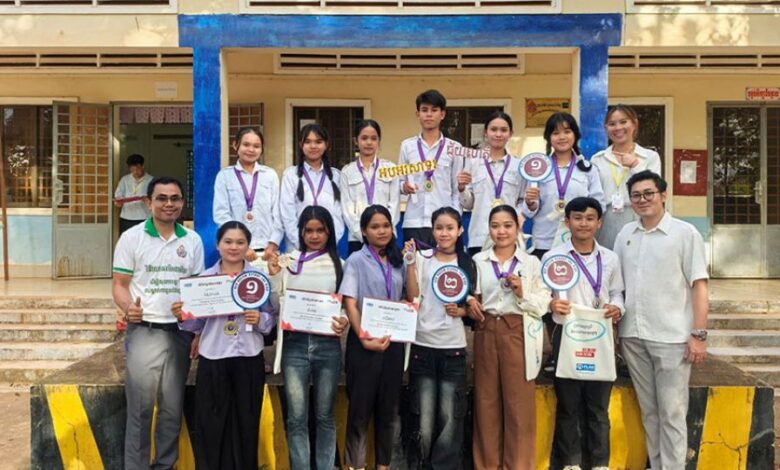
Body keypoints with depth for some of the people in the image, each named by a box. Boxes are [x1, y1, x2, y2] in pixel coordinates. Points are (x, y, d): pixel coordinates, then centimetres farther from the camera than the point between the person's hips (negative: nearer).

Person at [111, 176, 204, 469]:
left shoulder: (193, 241, 6)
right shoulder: (132, 237, -1)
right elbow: (119, 284, -1)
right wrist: (128, 308, -23)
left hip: (180, 332, 3)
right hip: (144, 332, -2)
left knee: (172, 407, 11)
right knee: (140, 407, 3)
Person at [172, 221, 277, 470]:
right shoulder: (204, 277, 4)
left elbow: (272, 317, 2)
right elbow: (197, 323, 4)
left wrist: (260, 320, -19)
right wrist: (182, 317, -15)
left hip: (249, 359, 0)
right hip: (213, 359, 1)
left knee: (246, 423, 8)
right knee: (210, 423, 5)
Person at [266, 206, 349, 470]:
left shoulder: (339, 263, 4)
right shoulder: (288, 260, 5)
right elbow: (275, 305, 6)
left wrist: (345, 322, -15)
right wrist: (273, 276, -8)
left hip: (328, 344, 0)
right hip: (295, 344, 0)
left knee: (325, 415, 10)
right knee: (296, 417, 2)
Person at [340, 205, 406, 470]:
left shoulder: (397, 261, 12)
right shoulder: (356, 261, -2)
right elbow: (350, 303, -9)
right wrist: (364, 339, -19)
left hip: (393, 340, 4)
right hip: (364, 341, -4)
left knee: (389, 407, 10)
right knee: (361, 406, 2)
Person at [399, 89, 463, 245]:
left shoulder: (453, 148, 5)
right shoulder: (407, 145, 6)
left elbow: (457, 190, 6)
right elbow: (400, 181, 10)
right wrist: (404, 187, -12)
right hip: (414, 222, 1)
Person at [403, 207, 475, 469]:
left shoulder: (468, 263, 6)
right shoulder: (421, 257, 1)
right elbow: (413, 299, -8)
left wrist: (460, 311, -10)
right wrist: (410, 263, -14)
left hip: (453, 348, 1)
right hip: (422, 346, -1)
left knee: (450, 418, 4)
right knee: (424, 418, 6)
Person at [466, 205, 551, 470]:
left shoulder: (531, 263, 5)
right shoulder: (478, 261, 8)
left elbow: (543, 305, 1)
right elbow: (469, 297, 14)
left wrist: (522, 294, -14)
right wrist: (470, 302, -7)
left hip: (518, 334, -1)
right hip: (486, 333, 2)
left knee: (519, 402, 0)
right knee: (486, 401, 7)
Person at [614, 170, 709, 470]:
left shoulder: (685, 233, -3)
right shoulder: (625, 234, 10)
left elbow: (699, 285, -5)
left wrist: (699, 334, -10)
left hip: (672, 337, -4)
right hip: (633, 336, 4)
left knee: (672, 413, 1)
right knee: (648, 411, 13)